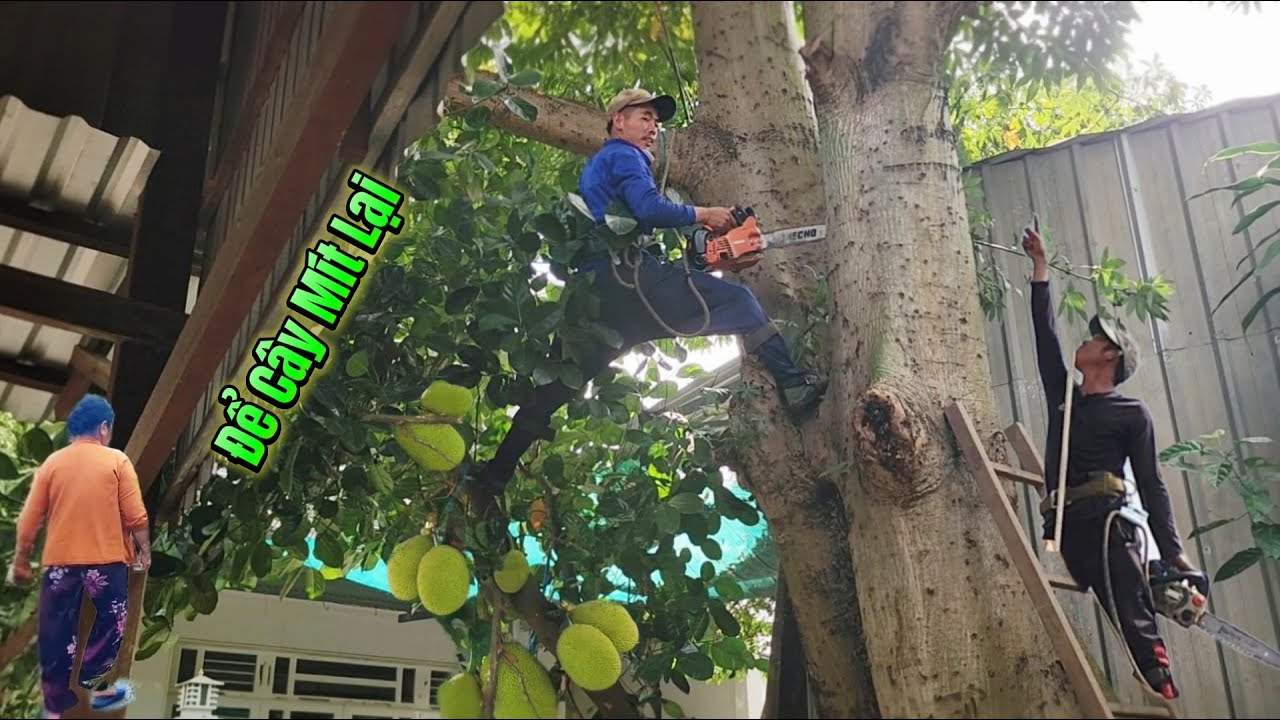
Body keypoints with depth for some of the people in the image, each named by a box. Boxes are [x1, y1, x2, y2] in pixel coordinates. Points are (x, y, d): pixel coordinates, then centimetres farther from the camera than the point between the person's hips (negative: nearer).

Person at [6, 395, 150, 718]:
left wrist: (20, 562, 13)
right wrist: (145, 550, 6)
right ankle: (98, 687, 18)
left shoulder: (52, 462, 3)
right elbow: (135, 516, -8)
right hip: (107, 560, -3)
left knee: (56, 634, 9)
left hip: (60, 562, 3)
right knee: (109, 622, 16)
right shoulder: (117, 461, -4)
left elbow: (29, 520, 3)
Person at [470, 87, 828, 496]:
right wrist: (702, 214, -1)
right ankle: (793, 385, -19)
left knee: (559, 385, 11)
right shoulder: (624, 155, 5)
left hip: (590, 286, 9)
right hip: (624, 271, -9)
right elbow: (649, 210, -13)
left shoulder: (595, 167, 34)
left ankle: (497, 473, 11)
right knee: (739, 303, -6)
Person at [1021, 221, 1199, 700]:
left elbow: (1151, 485, 3)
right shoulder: (1063, 395, 20)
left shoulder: (1131, 413, 8)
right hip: (1068, 527, 4)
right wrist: (1039, 265, 26)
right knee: (1125, 623, -1)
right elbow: (1044, 330, 23)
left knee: (1137, 621, -13)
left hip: (1108, 521, -4)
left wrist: (1173, 553, -5)